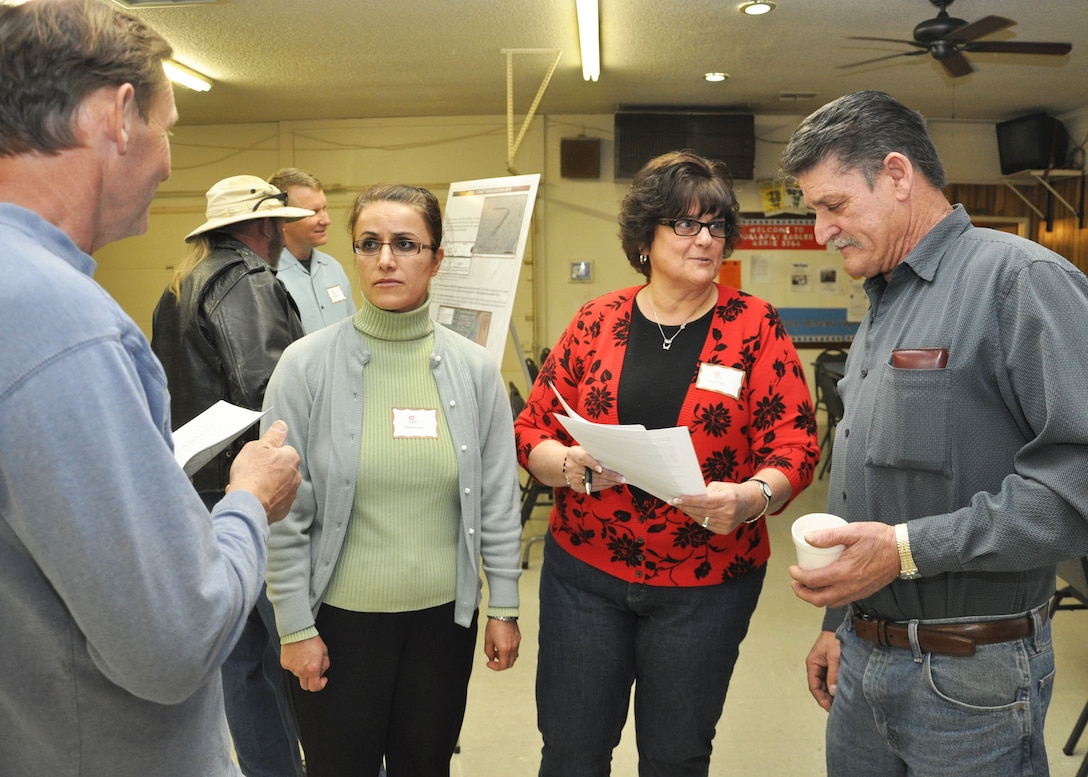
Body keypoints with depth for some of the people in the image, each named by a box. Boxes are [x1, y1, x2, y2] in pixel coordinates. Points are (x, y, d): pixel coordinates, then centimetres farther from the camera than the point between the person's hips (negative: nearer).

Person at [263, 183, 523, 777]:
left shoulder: (474, 368, -4)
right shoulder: (307, 365, -10)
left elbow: (498, 500, 1)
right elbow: (285, 514, -7)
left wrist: (504, 606, 3)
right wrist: (294, 628, -5)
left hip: (443, 615, 2)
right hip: (340, 616, -1)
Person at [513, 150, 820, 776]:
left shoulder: (756, 328, -3)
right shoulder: (597, 322, 1)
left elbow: (796, 444, -6)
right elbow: (532, 430, 3)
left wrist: (753, 497, -26)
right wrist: (568, 465, -18)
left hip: (706, 584, -1)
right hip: (584, 570, 1)